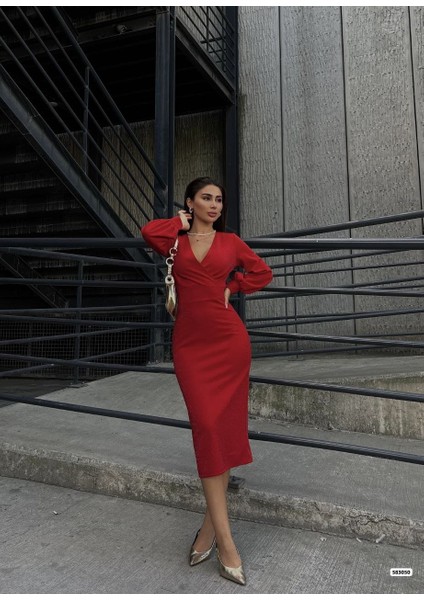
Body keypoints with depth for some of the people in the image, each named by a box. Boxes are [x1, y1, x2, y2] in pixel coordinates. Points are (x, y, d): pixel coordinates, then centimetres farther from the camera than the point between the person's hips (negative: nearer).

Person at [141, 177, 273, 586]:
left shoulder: (230, 241, 11)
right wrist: (181, 223, 4)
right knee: (206, 425, -8)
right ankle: (224, 539, -1)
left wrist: (232, 286, 5)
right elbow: (149, 232, -12)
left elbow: (262, 272, 18)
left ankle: (211, 523, 16)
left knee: (224, 426, 2)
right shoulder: (175, 241, 9)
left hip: (228, 340, 1)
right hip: (190, 343, -1)